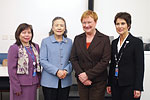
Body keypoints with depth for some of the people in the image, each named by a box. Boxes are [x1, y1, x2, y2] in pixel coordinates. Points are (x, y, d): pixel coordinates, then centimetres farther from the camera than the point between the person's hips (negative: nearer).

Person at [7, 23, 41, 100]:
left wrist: (39, 81, 10)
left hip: (33, 84, 5)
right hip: (21, 85, -5)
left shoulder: (35, 47, 8)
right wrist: (16, 87, -13)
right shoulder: (14, 48, -10)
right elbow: (11, 69, -12)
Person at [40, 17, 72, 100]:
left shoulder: (69, 42, 8)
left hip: (65, 81, 3)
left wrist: (66, 70, -12)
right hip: (49, 81, -2)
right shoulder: (45, 41, 0)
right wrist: (56, 71, -16)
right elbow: (43, 61, -6)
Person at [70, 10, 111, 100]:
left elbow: (105, 61, -10)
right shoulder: (77, 39, 8)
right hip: (81, 81, 3)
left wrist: (88, 75, -15)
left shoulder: (104, 39, -3)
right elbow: (73, 59, 5)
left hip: (98, 82, -3)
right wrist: (81, 74, -10)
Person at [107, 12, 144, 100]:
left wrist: (138, 88, -14)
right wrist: (109, 84, 11)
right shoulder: (114, 43, 11)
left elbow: (140, 67, -10)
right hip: (116, 85, 5)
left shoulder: (137, 42, -7)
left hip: (129, 85, -5)